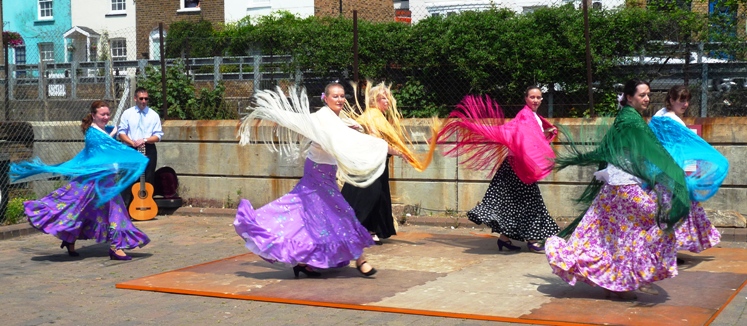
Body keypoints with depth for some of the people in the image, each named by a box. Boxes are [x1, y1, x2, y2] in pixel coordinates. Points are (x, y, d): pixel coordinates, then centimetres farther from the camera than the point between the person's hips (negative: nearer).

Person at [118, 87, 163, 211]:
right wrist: (132, 143, -14)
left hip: (148, 151, 1)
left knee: (148, 181, 2)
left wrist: (144, 140, -14)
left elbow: (158, 136, 2)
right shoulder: (127, 113, 6)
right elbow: (121, 133, 3)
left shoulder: (153, 115, 6)